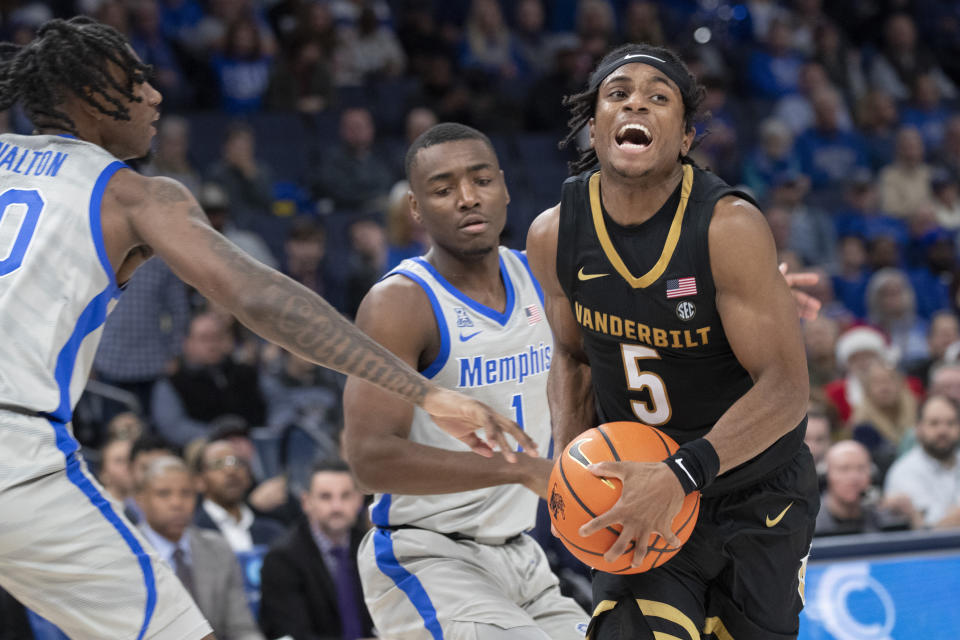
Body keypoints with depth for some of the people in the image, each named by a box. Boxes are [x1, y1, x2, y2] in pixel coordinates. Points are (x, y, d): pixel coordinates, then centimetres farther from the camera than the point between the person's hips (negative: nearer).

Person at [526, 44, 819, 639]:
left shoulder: (730, 227, -22)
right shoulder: (555, 235, -8)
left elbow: (785, 388, -25)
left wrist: (681, 474, -37)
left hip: (757, 495, -2)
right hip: (643, 485, 2)